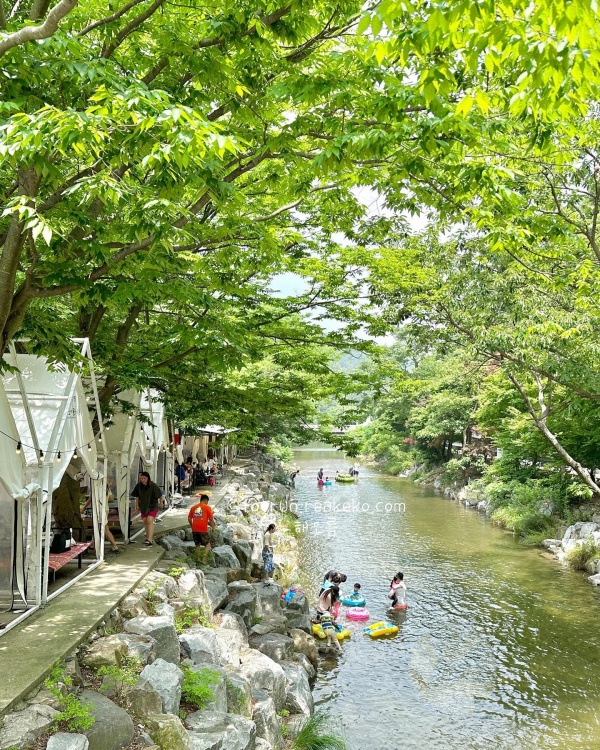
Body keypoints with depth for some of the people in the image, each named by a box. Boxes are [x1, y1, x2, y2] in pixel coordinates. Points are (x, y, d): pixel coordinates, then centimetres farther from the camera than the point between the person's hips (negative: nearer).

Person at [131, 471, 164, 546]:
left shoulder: (153, 486, -19)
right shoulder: (139, 486, -7)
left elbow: (160, 495, -6)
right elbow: (137, 496, 8)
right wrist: (137, 505, 12)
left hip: (152, 506, -5)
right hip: (143, 506, 5)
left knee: (150, 521, -17)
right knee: (145, 522, 10)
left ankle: (150, 540, -22)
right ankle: (148, 537, 26)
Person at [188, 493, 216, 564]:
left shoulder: (193, 507, 10)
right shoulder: (207, 507, -3)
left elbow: (189, 519, 12)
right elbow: (211, 519, -6)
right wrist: (213, 527, 8)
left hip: (194, 530, 4)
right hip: (203, 530, -4)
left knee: (197, 545, 20)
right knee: (207, 545, 10)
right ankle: (204, 559, -6)